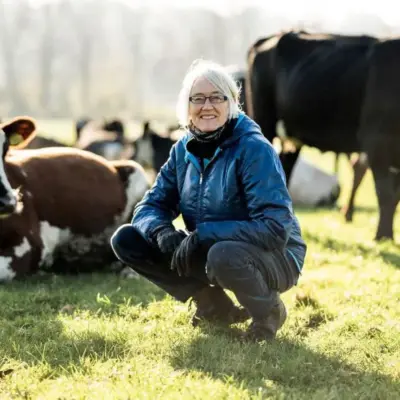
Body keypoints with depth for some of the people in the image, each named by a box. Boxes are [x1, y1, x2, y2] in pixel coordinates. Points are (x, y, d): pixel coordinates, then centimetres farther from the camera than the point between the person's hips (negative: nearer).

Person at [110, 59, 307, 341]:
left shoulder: (254, 149, -21)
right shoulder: (185, 149, -1)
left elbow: (276, 227, -28)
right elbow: (150, 207, 2)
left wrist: (201, 234, -32)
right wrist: (163, 233, -23)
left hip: (274, 258, -6)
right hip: (207, 251, 7)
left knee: (223, 255, -41)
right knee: (126, 240, -5)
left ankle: (268, 313, -6)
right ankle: (215, 307, 6)